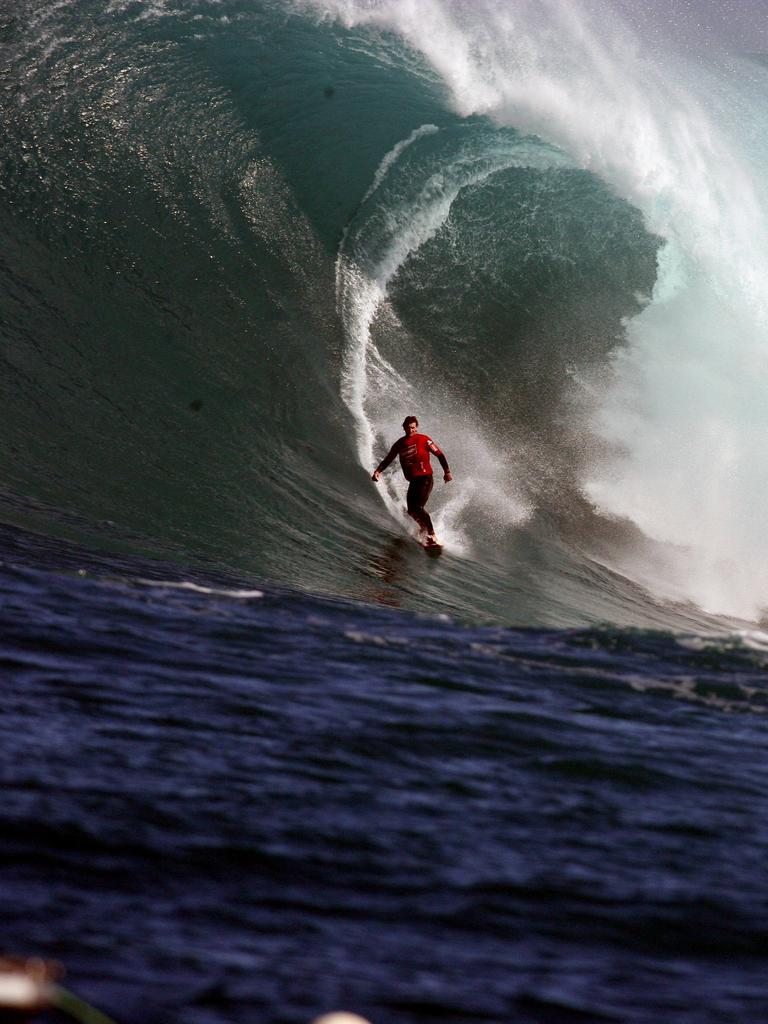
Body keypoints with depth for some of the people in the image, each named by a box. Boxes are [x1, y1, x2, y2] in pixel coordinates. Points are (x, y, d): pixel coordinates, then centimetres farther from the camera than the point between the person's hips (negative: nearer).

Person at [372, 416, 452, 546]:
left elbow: (439, 455, -1)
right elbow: (388, 460, 16)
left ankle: (432, 536, -17)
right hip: (413, 481, 6)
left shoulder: (423, 440, -5)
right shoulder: (399, 444, 9)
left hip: (426, 478, -6)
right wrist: (378, 471, 0)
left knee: (418, 507, -20)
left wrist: (447, 471, -8)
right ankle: (424, 529, 26)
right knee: (411, 511, -1)